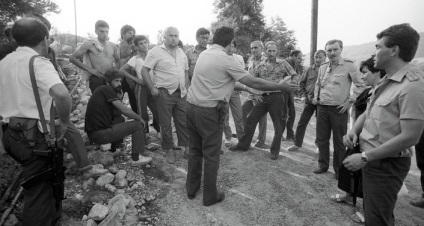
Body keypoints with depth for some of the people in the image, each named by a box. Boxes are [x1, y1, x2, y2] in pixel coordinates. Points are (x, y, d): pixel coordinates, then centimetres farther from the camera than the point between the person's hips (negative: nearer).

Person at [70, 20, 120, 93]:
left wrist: (116, 69, 8)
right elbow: (72, 58, -2)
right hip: (97, 78, -4)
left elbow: (118, 60, 30)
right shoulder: (89, 44, 0)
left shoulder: (112, 46, 13)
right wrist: (90, 70, -8)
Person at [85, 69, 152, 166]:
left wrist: (118, 96, 9)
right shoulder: (106, 89, -9)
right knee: (138, 124, -3)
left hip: (93, 134, 9)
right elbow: (124, 110, -13)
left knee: (120, 119, 28)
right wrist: (140, 119, -1)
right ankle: (136, 159, 3)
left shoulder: (101, 91, 19)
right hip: (100, 134, -9)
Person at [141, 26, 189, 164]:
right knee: (165, 124, 4)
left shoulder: (181, 53, 13)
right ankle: (169, 151, 17)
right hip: (164, 93, -5)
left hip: (181, 94, 5)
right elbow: (144, 71, -8)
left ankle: (187, 148, 19)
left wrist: (186, 88, 11)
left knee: (184, 121, 8)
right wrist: (152, 88, -14)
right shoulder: (156, 52, -6)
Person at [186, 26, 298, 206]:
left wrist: (245, 88, 25)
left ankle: (191, 188, 32)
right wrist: (281, 87, 0)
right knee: (211, 156, 7)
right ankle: (210, 196, 20)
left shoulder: (204, 54, 10)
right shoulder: (226, 59, -12)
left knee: (195, 151, 19)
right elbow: (253, 82, -11)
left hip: (191, 106, 7)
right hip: (209, 112, -7)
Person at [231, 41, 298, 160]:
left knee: (278, 125, 4)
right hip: (263, 97, 3)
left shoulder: (283, 63, 2)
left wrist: (285, 79, -11)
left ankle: (275, 151, 19)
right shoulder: (260, 66, 9)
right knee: (250, 120, 4)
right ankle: (243, 145, 19)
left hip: (277, 97, -3)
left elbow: (295, 76, 5)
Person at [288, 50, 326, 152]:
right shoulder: (309, 70, 4)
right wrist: (304, 94, 1)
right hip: (309, 100, 2)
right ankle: (297, 144, 13)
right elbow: (301, 83, 13)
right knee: (302, 122, 3)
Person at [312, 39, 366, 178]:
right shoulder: (322, 67, 9)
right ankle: (323, 165, 27)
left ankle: (338, 170, 20)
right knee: (321, 139, 12)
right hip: (322, 108, 5)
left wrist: (350, 101, -10)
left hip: (339, 109, -5)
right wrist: (316, 97, 11)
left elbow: (361, 86, -5)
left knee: (339, 142, 5)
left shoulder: (349, 66, -7)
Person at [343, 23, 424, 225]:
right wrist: (354, 130, -4)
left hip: (386, 165, -9)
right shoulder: (386, 81, 9)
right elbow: (368, 112, 17)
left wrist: (365, 157, -22)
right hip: (372, 160, 9)